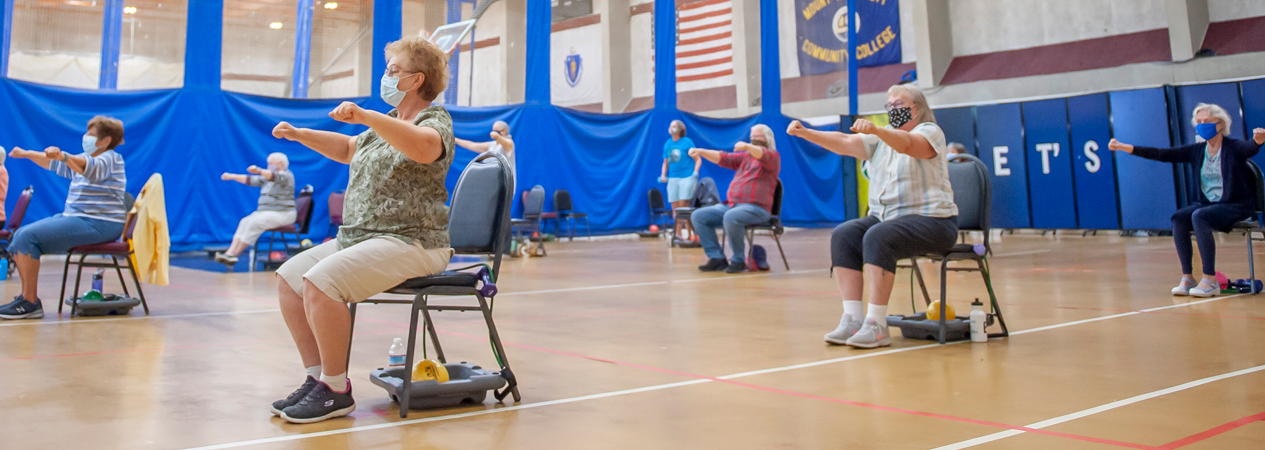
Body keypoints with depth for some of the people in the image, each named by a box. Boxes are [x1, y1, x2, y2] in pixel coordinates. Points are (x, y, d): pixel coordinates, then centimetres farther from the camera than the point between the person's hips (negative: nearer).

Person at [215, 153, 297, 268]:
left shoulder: (286, 176, -7)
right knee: (245, 222, -12)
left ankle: (234, 254, -21)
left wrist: (259, 171, -45)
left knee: (255, 222, -25)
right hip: (265, 211, 8)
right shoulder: (266, 179, 20)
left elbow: (274, 176, -27)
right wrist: (232, 176, 10)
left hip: (282, 214, -8)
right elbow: (250, 180, 19)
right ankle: (229, 253, -23)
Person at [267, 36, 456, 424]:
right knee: (288, 276, 2)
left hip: (411, 242, -10)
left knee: (320, 281, -26)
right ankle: (317, 377, 5)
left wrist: (365, 117, -42)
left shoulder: (436, 120, -7)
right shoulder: (387, 123, 21)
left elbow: (424, 146, -32)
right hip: (357, 237, 10)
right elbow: (349, 149, 38)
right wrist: (299, 135, 29)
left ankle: (336, 391, -14)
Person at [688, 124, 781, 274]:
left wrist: (747, 146, -43)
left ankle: (739, 261, -20)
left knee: (731, 217, -38)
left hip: (756, 208, -8)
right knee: (698, 216, -7)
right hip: (731, 205, 8)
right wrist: (700, 152, -3)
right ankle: (717, 258, -10)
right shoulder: (745, 156, 24)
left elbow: (762, 155, -21)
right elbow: (723, 158, 13)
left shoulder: (773, 156, 3)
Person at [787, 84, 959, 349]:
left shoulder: (930, 131, -3)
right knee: (842, 235, -18)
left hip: (931, 220, -7)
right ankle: (852, 320, -23)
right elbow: (844, 143, 4)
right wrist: (805, 133, -9)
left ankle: (876, 326, -32)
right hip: (884, 217, 7)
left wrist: (876, 130, -45)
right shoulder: (881, 139, 17)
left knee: (878, 237, -33)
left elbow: (907, 144, -27)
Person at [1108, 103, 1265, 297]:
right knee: (1178, 218, -24)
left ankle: (1210, 280, -29)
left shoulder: (1234, 147, -8)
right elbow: (1162, 154, 1)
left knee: (1199, 216, -32)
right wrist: (1123, 147, -6)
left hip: (1235, 206, -5)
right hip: (1206, 203, 5)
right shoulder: (1197, 150, 6)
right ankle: (1187, 277, -21)